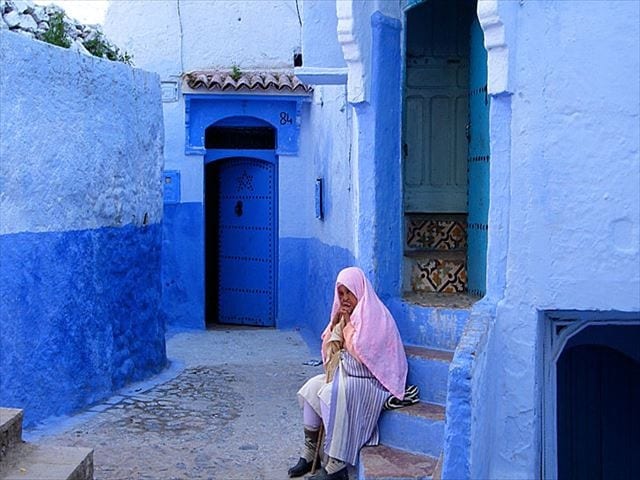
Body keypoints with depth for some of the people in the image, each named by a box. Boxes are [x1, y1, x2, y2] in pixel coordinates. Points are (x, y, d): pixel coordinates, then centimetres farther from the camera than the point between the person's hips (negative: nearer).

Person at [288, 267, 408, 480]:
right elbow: (330, 350, 13)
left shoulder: (375, 315, -14)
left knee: (335, 393, -31)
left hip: (371, 381, -9)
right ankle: (310, 454, 1)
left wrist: (347, 324, -13)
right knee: (311, 389, -6)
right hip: (346, 374, 9)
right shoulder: (346, 315, 13)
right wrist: (338, 324, -2)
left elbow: (360, 354, -22)